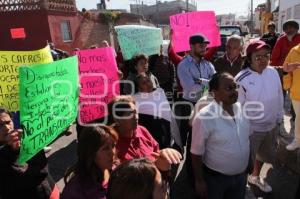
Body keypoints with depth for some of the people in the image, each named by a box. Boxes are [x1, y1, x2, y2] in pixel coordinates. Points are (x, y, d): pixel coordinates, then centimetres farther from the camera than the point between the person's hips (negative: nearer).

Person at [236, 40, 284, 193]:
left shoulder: (273, 72, -5)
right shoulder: (242, 79, -22)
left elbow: (279, 97, 6)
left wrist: (279, 118, 11)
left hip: (271, 125, 6)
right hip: (251, 128, -6)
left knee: (263, 153, 27)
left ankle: (255, 176, 54)